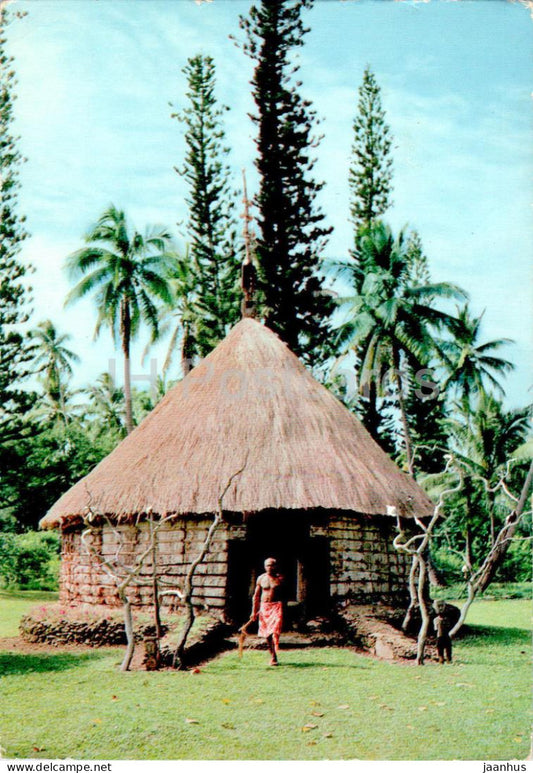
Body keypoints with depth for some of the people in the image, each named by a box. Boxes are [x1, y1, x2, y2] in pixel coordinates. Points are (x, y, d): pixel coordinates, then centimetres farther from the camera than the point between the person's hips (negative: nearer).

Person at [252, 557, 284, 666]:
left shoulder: (280, 578, 0)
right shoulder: (261, 578, 6)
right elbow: (256, 596, 11)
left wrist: (284, 610, 2)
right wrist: (254, 611, 9)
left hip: (276, 606, -3)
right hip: (264, 606, 3)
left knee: (275, 631, -17)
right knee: (266, 633, 6)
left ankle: (274, 658, -18)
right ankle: (272, 655, 20)